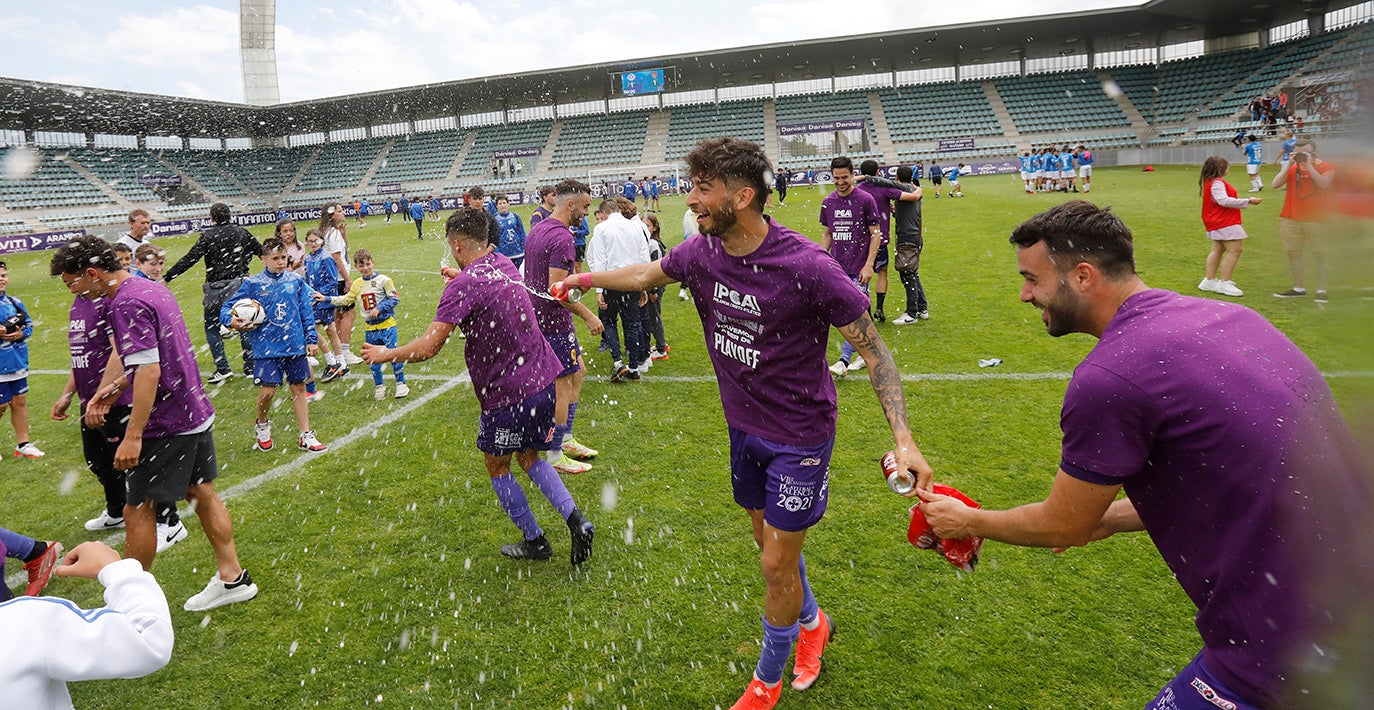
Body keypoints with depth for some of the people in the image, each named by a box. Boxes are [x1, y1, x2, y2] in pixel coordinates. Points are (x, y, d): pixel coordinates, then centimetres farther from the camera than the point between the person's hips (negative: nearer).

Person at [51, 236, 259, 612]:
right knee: (201, 493, 16)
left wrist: (133, 436, -25)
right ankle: (232, 578, 23)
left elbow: (149, 371, -26)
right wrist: (120, 384, 17)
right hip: (196, 413, 10)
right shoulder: (152, 288, 11)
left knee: (137, 509, 4)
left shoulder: (127, 304, -19)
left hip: (166, 425, -10)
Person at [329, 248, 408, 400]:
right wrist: (327, 299, 13)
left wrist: (379, 308, -18)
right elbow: (346, 299, 17)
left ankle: (401, 384, 8)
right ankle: (379, 386, 22)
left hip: (387, 324, -5)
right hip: (370, 328, 5)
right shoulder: (357, 284, 9)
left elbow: (395, 298, -11)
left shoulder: (383, 280, -8)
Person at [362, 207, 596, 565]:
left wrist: (386, 354, -4)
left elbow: (428, 347, -21)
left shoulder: (464, 284, -17)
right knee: (530, 457, 23)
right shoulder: (504, 264, 8)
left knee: (497, 467, 15)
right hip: (543, 379, 8)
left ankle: (534, 541, 24)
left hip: (507, 392, -7)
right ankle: (575, 519, 6)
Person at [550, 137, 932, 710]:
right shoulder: (701, 253, -9)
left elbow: (873, 349, -19)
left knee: (776, 564, 4)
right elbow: (648, 273, 14)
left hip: (799, 437, -6)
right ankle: (812, 621, 51)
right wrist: (583, 279, 25)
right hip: (744, 427, 6)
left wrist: (903, 439, -26)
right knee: (768, 540, 21)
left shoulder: (807, 267, -27)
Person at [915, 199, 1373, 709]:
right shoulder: (1228, 316, 4)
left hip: (1290, 646, -8)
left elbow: (1062, 526, -6)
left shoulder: (1105, 380, -22)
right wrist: (1108, 517, 22)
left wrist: (967, 522, 11)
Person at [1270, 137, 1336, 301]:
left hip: (1316, 220, -4)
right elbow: (1275, 184, -4)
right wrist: (1289, 165, -9)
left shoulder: (1327, 167, 0)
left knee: (1319, 255, -1)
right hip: (1290, 219, 4)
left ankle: (1321, 290, 3)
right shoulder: (1292, 169, 11)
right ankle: (1299, 288, 15)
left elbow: (1324, 184, -20)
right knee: (1293, 254, 6)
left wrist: (1309, 165, -18)